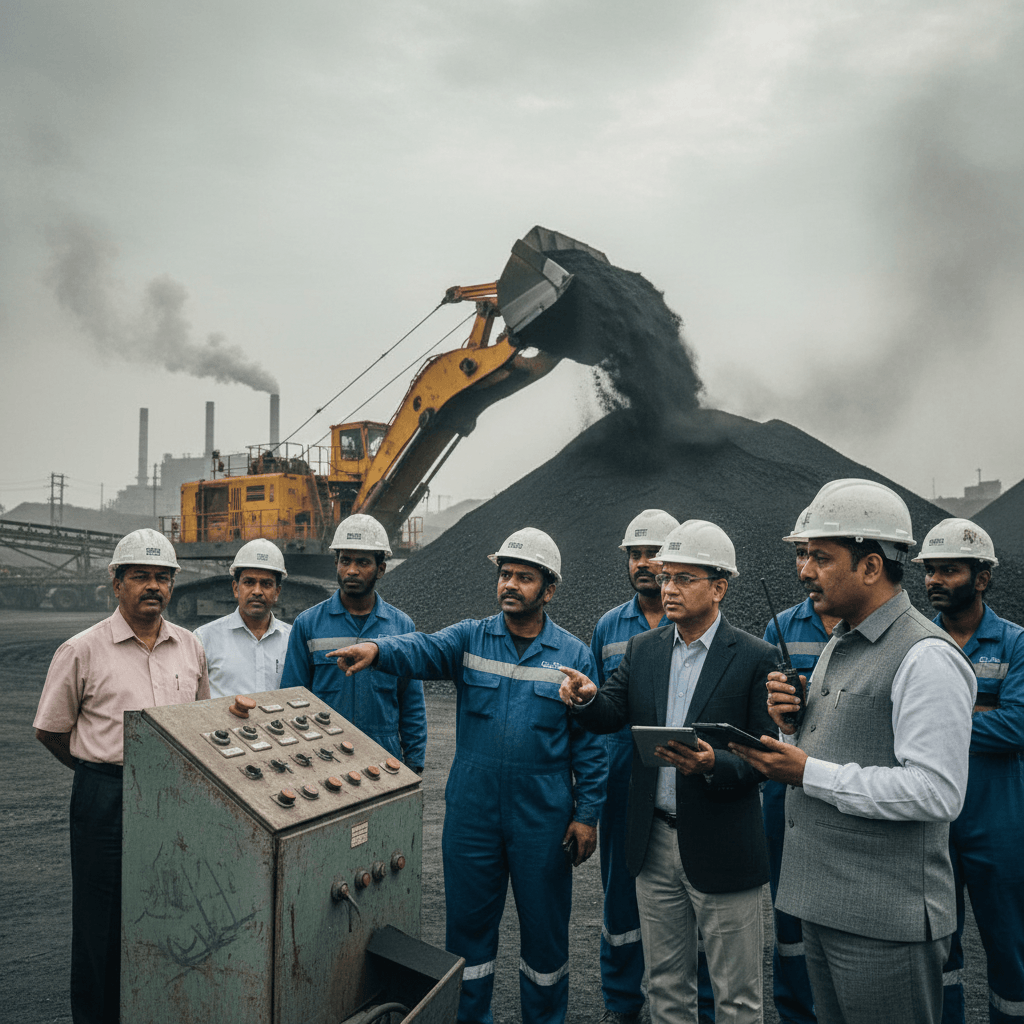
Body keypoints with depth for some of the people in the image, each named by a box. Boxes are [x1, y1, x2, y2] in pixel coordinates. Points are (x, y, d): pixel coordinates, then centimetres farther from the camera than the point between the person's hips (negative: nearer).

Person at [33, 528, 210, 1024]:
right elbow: (50, 730, 3)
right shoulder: (82, 651, -5)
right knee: (104, 923, 6)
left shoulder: (190, 647, 7)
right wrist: (103, 769, 9)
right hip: (107, 799, -3)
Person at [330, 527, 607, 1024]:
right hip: (471, 812, 1)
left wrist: (587, 814, -2)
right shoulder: (471, 638, 0)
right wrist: (377, 649, -42)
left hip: (543, 816, -1)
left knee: (545, 926, 12)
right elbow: (424, 649, -21)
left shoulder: (573, 655, 0)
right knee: (468, 921, 13)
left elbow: (588, 742, 1)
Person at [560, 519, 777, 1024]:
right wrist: (586, 697, -22)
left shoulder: (755, 657, -11)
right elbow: (610, 716, 0)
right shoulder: (643, 648, 5)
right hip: (654, 841, 5)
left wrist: (714, 765, -31)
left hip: (722, 849, -4)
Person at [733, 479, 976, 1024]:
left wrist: (810, 774, -21)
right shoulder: (839, 644, 14)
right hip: (823, 903, 9)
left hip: (884, 920, -9)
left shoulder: (927, 657, -17)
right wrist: (793, 722, -1)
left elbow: (937, 793, -25)